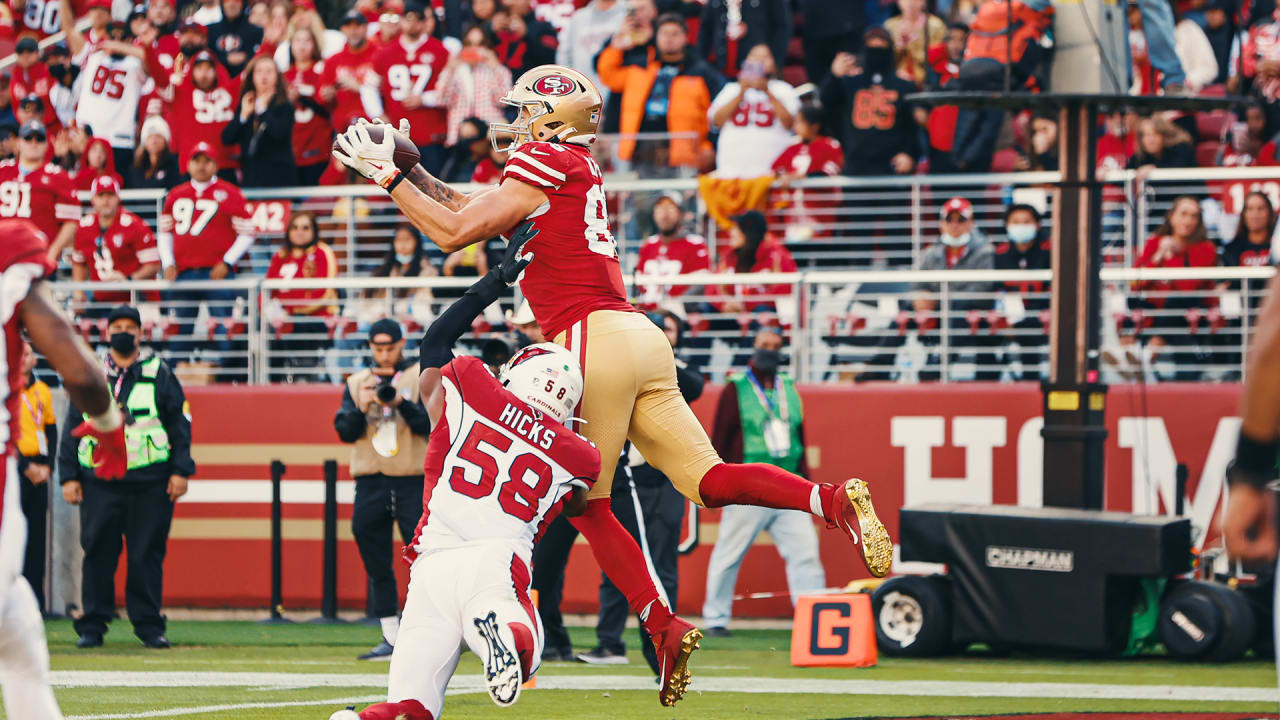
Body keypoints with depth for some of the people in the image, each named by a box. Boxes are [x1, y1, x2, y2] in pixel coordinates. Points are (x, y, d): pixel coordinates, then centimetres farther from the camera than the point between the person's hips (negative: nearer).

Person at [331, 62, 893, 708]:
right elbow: (480, 214, 32)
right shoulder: (577, 171, 22)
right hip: (642, 341, 8)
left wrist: (388, 177, 6)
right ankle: (833, 501, -17)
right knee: (709, 481, 1)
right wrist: (411, 172, 29)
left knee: (585, 502, 1)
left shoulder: (548, 162, -3)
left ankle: (664, 627, -6)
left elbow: (453, 231, -3)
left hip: (595, 338, -8)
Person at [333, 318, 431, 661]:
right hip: (370, 482, 4)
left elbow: (432, 424, -7)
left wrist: (401, 403, -22)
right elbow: (345, 432, 7)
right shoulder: (357, 383, 15)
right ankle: (391, 638, 10)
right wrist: (361, 408, -12)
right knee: (376, 565, 4)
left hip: (413, 481, -4)